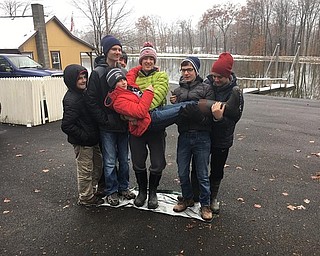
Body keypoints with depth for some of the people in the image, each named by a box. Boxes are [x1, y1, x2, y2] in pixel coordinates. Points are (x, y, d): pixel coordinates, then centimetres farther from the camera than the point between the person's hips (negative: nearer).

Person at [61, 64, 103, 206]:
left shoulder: (83, 92, 6)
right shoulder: (71, 100, -23)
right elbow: (66, 126, -26)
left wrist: (95, 135, 9)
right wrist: (85, 136, -20)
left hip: (92, 139, 9)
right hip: (82, 143, -9)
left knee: (98, 164, 21)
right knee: (85, 170, 6)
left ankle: (92, 188, 40)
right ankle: (86, 198, 24)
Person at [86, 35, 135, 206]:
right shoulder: (98, 73, -6)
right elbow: (92, 101, -10)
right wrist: (104, 120, -14)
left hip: (123, 124, 4)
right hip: (107, 127, -4)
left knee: (124, 159, 14)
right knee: (110, 161, 5)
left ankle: (123, 187, 31)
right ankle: (111, 191, 22)